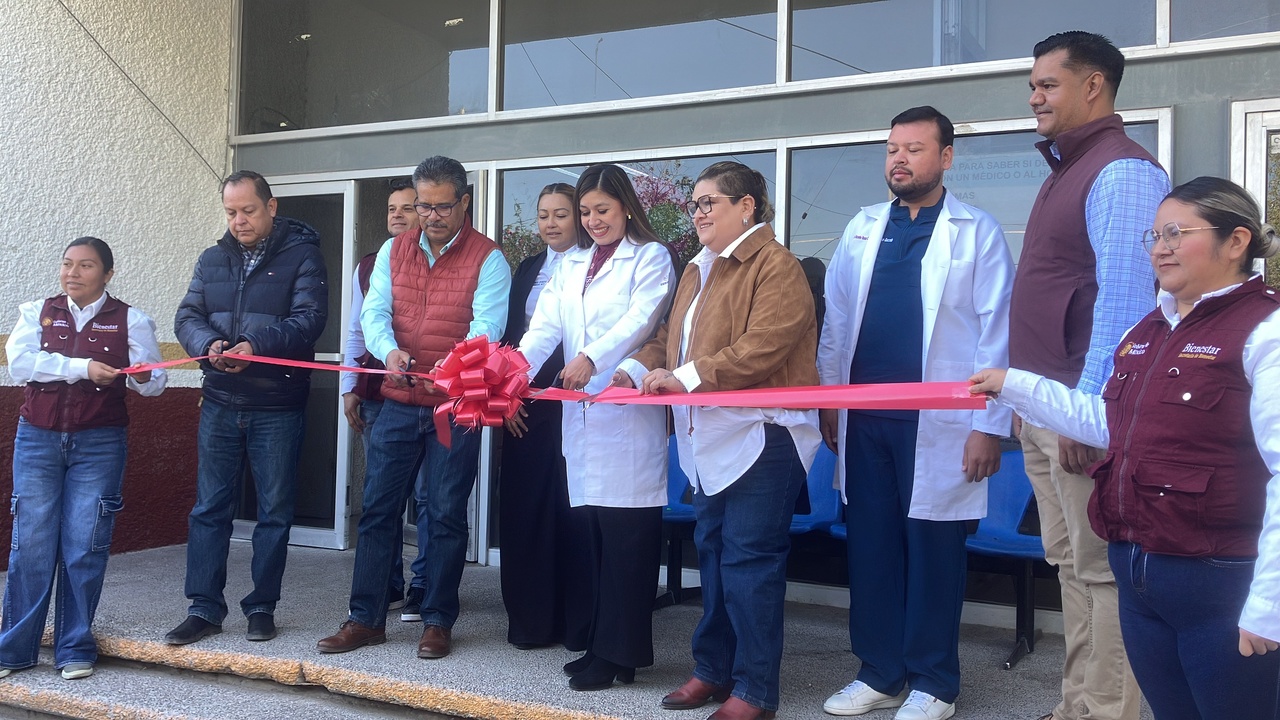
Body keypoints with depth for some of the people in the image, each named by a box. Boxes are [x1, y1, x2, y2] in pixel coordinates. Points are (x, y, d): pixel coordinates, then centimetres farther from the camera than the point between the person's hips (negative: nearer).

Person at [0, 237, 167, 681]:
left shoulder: (131, 321, 5)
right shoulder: (36, 313, 9)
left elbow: (154, 383, -2)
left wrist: (144, 376, -26)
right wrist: (82, 367, -18)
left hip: (99, 445, -1)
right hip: (37, 440, 1)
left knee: (84, 546, -1)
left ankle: (75, 649, 10)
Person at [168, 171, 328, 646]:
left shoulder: (302, 255, -3)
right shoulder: (213, 260, 12)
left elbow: (309, 318, -14)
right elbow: (187, 316, 4)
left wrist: (256, 346, -29)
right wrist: (208, 344, -18)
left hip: (278, 406, -4)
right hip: (220, 404, 4)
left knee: (274, 511, 5)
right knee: (210, 508, 6)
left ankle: (262, 607, 16)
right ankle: (204, 609, 14)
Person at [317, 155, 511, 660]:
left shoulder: (487, 258, -4)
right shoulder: (394, 250, 10)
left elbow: (487, 326, -16)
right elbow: (373, 312, 0)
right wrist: (389, 350, -22)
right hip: (399, 403, 4)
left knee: (445, 514, 3)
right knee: (378, 507, 5)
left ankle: (438, 621, 15)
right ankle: (366, 618, 15)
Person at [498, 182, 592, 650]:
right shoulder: (527, 270, 16)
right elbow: (511, 334, 14)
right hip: (527, 406, 5)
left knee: (574, 511, -2)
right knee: (525, 510, 6)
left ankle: (580, 625, 9)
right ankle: (532, 622, 17)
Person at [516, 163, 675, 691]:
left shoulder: (651, 257, 4)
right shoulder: (570, 265, 20)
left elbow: (640, 318, -13)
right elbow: (545, 326, 7)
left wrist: (593, 357, -29)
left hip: (629, 413, -5)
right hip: (580, 413, 5)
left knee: (626, 533, -5)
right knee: (593, 530, 6)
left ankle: (618, 652, 1)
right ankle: (602, 644, 14)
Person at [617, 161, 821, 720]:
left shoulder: (775, 266, -10)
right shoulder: (697, 271, 19)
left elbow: (761, 348, -21)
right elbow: (671, 337, 21)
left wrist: (685, 376, -23)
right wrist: (636, 371, 3)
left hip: (760, 437, -9)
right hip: (710, 438, 9)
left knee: (748, 559, -6)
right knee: (713, 553, 14)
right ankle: (714, 669, 26)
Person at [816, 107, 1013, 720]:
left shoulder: (977, 232, -2)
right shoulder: (862, 229, 11)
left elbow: (996, 332, -6)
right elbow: (836, 319, 13)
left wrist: (988, 426, -11)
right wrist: (829, 399, 9)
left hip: (937, 422, -4)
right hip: (865, 416, 4)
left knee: (933, 553, 5)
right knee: (870, 546, 10)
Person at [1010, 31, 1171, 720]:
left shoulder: (1122, 172, -11)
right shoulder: (1063, 172, 18)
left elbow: (1124, 298, -19)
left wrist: (1089, 406, -21)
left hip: (1084, 406, -9)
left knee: (1101, 567, -2)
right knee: (1069, 562, 13)